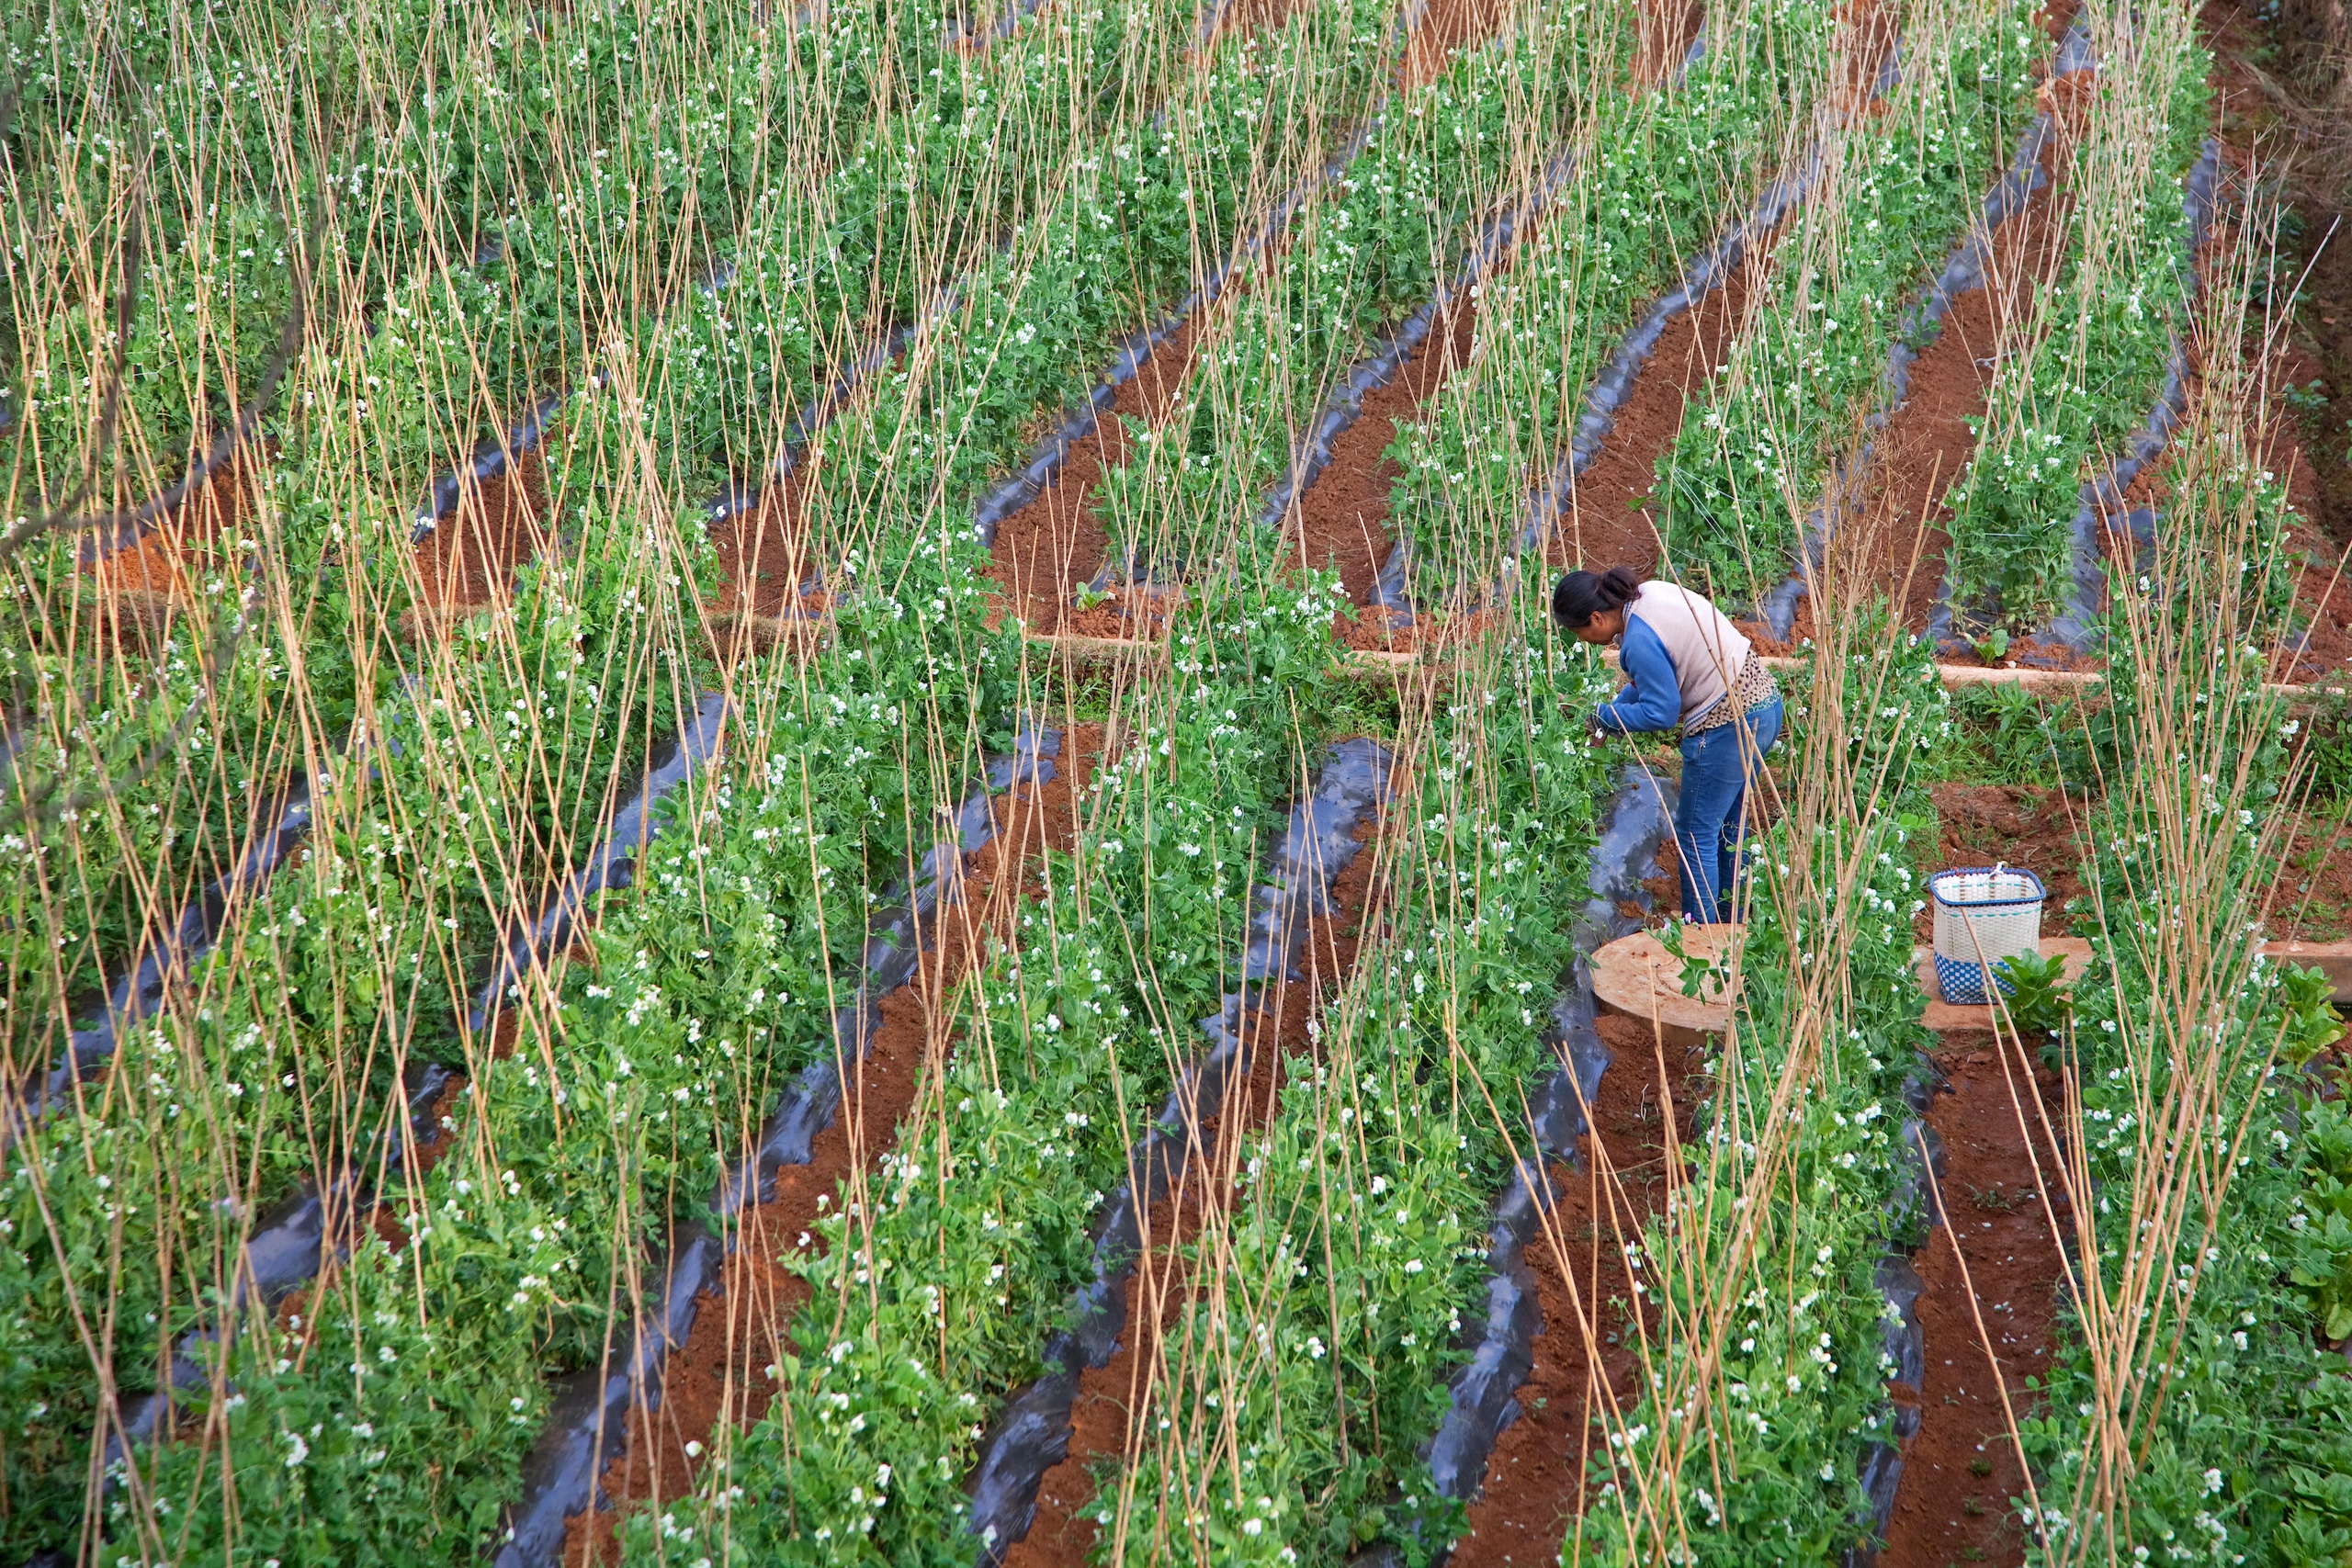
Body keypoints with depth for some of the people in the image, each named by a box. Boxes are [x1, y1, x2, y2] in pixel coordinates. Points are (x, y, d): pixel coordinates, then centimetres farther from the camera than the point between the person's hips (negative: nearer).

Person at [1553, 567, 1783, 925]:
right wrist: (1616, 708, 16)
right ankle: (1729, 924, 33)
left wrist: (1606, 717, -2)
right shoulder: (1649, 593, 6)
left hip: (1727, 728, -10)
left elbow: (1661, 713, -15)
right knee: (1728, 825, 22)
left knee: (1696, 834, 4)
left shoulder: (1640, 642, -23)